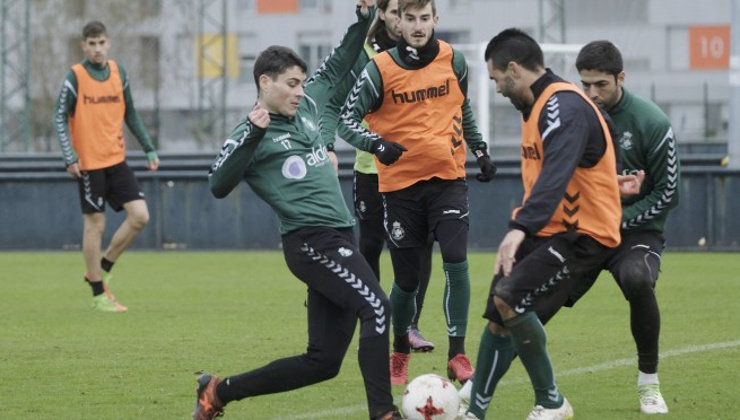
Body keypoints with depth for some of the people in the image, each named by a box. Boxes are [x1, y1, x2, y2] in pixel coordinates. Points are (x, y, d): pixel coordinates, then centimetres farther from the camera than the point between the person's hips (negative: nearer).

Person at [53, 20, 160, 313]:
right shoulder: (75, 77, -8)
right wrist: (70, 157, -18)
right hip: (89, 164, -5)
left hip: (116, 160, 5)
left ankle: (101, 269, 14)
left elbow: (130, 115, 17)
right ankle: (99, 295, 9)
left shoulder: (118, 73, 7)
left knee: (140, 215, -4)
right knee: (95, 225, -1)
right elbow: (60, 118, -8)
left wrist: (148, 149, 14)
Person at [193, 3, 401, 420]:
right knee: (377, 307, -25)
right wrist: (252, 136, -23)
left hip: (337, 240, 8)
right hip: (312, 241, -8)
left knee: (323, 361, 5)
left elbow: (337, 66, 30)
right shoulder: (254, 132, -3)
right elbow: (219, 186, -15)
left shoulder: (307, 107, 17)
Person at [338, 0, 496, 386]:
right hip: (400, 184, -1)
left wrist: (480, 151, 21)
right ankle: (399, 354, 29)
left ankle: (457, 354, -9)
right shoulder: (379, 70, -8)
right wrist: (376, 144, -24)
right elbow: (347, 121, -6)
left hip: (448, 179, 1)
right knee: (407, 279, 4)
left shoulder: (452, 61, 1)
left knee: (456, 262, -16)